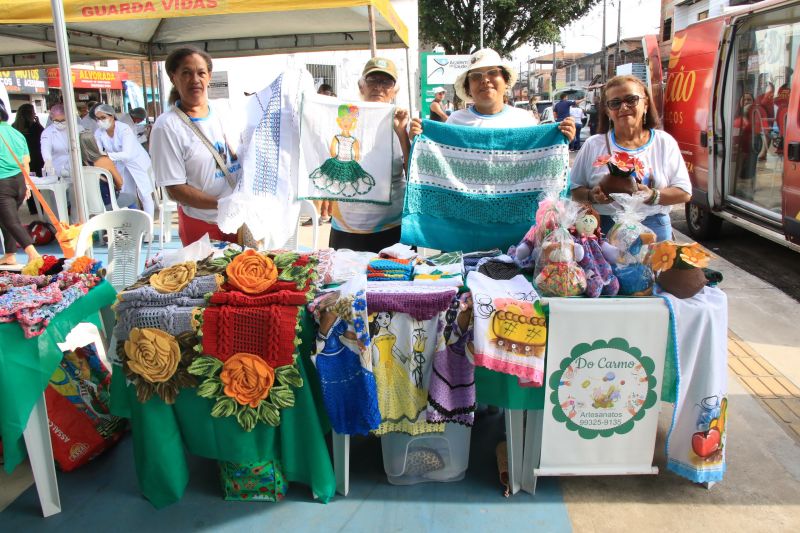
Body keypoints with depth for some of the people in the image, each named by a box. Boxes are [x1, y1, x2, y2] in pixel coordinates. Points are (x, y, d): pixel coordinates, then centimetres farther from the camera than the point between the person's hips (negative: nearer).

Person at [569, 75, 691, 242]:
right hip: (603, 229, -1)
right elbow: (574, 190, 7)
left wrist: (653, 196, -15)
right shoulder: (593, 145, 4)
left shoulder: (665, 142, 5)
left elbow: (684, 192, 3)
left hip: (653, 230, 1)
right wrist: (592, 196, -15)